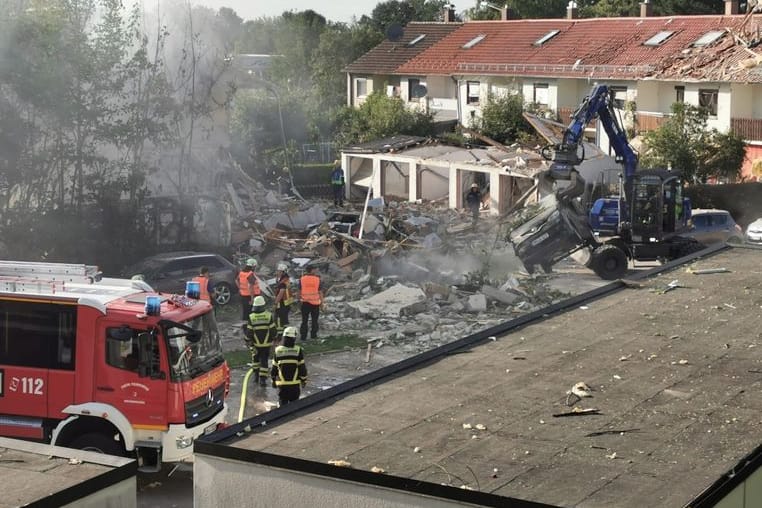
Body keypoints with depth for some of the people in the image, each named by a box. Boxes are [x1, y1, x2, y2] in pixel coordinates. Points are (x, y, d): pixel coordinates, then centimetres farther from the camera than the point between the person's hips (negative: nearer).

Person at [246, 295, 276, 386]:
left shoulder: (251, 317, -12)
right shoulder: (269, 315, -12)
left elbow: (249, 333, -8)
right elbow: (273, 330, -6)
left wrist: (248, 341, 7)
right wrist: (273, 338, 12)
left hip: (255, 344, 1)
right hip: (266, 343, -1)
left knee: (255, 358, 22)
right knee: (264, 360, 5)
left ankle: (256, 375, 26)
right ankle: (262, 378, 2)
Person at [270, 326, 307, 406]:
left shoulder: (278, 351, -4)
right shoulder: (298, 350, -8)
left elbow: (274, 369, 3)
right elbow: (302, 368, -5)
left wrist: (273, 380, 16)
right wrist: (304, 380, 8)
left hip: (281, 384, 1)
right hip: (295, 383, -1)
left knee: (283, 403, 9)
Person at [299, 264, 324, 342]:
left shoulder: (302, 279, -3)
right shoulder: (317, 279, -4)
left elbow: (299, 291, 3)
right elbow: (320, 291, -1)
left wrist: (300, 298, 16)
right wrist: (321, 301, 6)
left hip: (305, 302, 0)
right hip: (315, 302, 0)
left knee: (304, 320, 6)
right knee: (314, 320, 11)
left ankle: (303, 336, 3)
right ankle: (313, 335, 12)